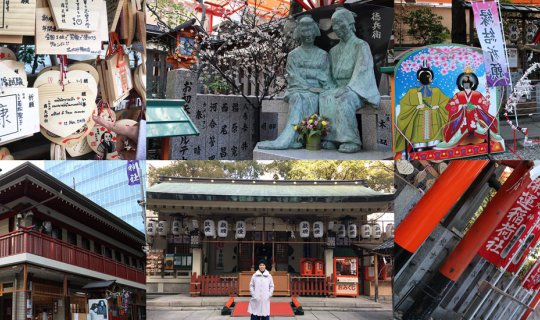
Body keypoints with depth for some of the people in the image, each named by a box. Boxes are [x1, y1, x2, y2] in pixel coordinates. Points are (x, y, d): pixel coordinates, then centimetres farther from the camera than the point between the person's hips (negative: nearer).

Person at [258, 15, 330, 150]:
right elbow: (294, 77, 1)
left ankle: (285, 139, -48)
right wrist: (309, 87, -13)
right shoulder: (293, 55, 14)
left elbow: (325, 78, 10)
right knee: (298, 99, -37)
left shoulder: (322, 55, 17)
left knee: (307, 99, -35)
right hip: (296, 90, 0)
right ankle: (293, 140, -51)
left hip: (316, 92, 0)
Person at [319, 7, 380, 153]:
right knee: (325, 98, -27)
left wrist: (349, 88, -28)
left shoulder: (361, 46, -2)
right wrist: (333, 88, -3)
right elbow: (331, 75, 18)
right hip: (339, 88, 6)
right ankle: (331, 138, -29)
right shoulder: (334, 51, 18)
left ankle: (352, 141, -37)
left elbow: (362, 70, -15)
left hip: (358, 90, -6)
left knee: (344, 100, -38)